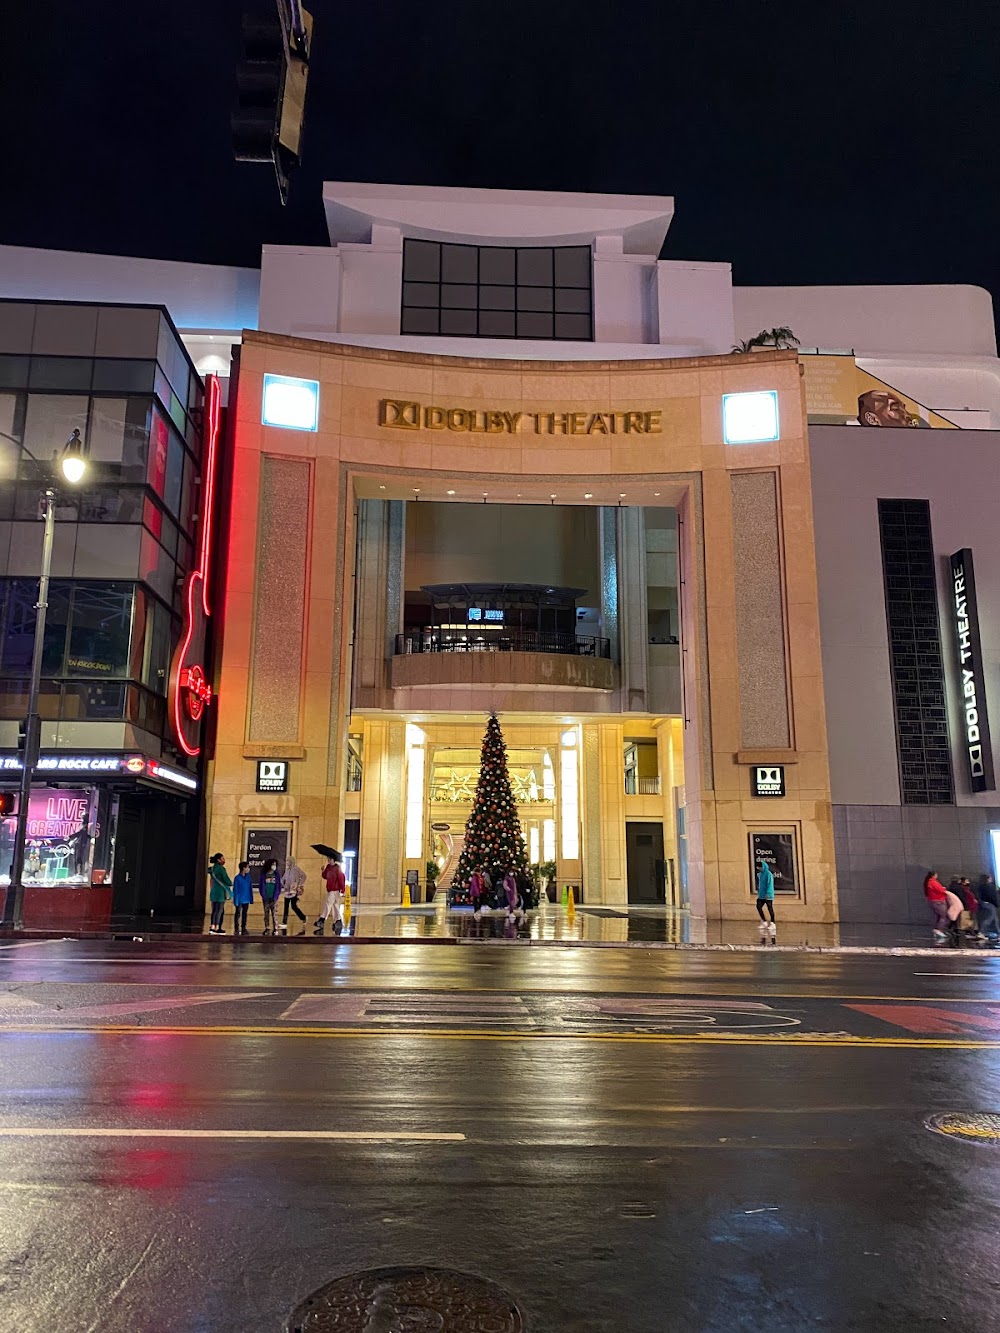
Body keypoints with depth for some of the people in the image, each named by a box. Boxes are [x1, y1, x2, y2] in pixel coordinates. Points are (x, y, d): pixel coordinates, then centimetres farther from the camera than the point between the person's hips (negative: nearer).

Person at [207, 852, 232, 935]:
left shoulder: (212, 868, 10)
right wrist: (231, 884, 8)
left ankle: (212, 927, 10)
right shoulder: (221, 869, -13)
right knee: (219, 910, -5)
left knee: (214, 910, 10)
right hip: (220, 892, -8)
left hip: (213, 892, 8)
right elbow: (227, 881, -13)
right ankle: (216, 928, -6)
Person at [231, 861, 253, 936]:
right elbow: (235, 890, -10)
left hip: (246, 900, 5)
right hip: (239, 900, -5)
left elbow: (250, 888, 7)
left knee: (244, 914, 12)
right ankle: (236, 929, 10)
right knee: (238, 914, 4)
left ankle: (243, 928, 20)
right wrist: (236, 900, -13)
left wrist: (251, 899, 4)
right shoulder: (237, 878, -12)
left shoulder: (248, 877, 3)